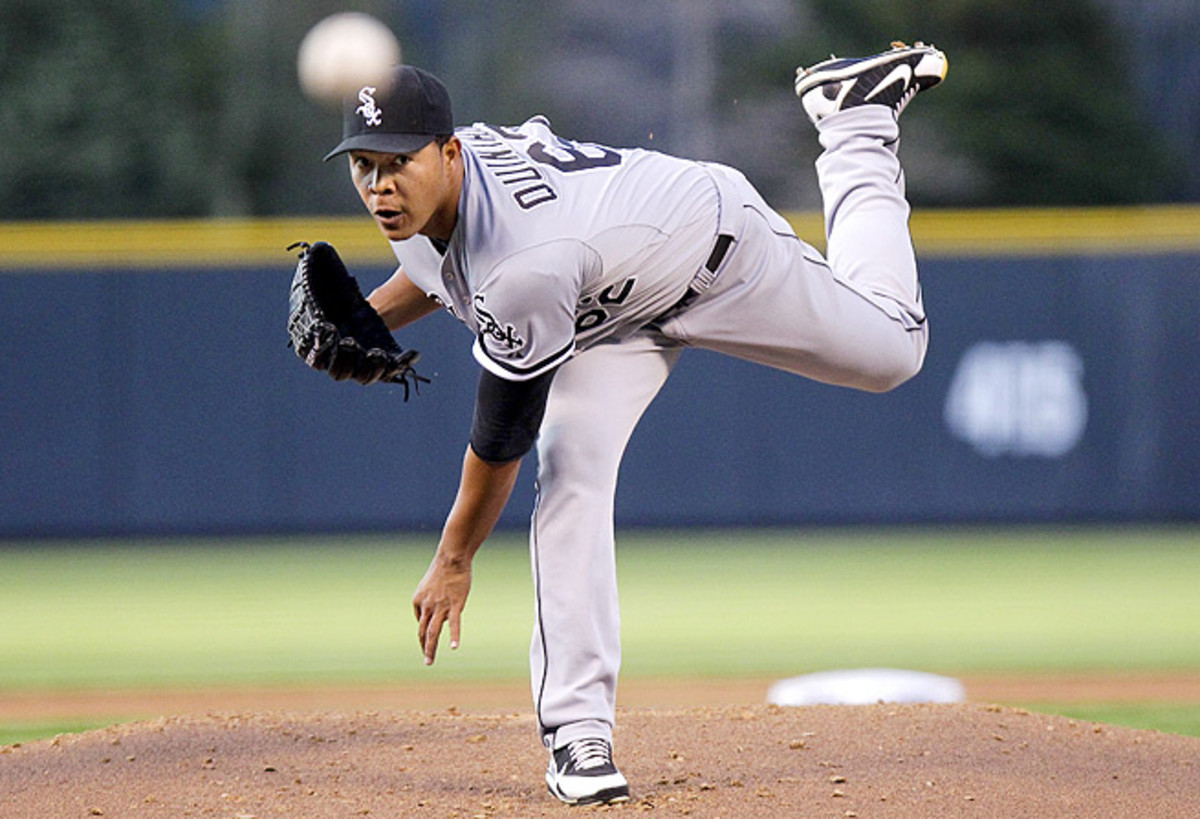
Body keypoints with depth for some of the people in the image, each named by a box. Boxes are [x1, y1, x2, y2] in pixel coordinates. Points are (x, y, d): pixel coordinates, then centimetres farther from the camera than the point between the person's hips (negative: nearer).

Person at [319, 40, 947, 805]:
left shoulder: (524, 271, -46)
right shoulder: (423, 187, -23)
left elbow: (501, 439, -33)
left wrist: (453, 561, -22)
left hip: (718, 254, -6)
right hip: (613, 308, 6)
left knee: (891, 350, 15)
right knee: (570, 478, -15)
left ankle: (857, 123, 33)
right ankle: (579, 728, -14)